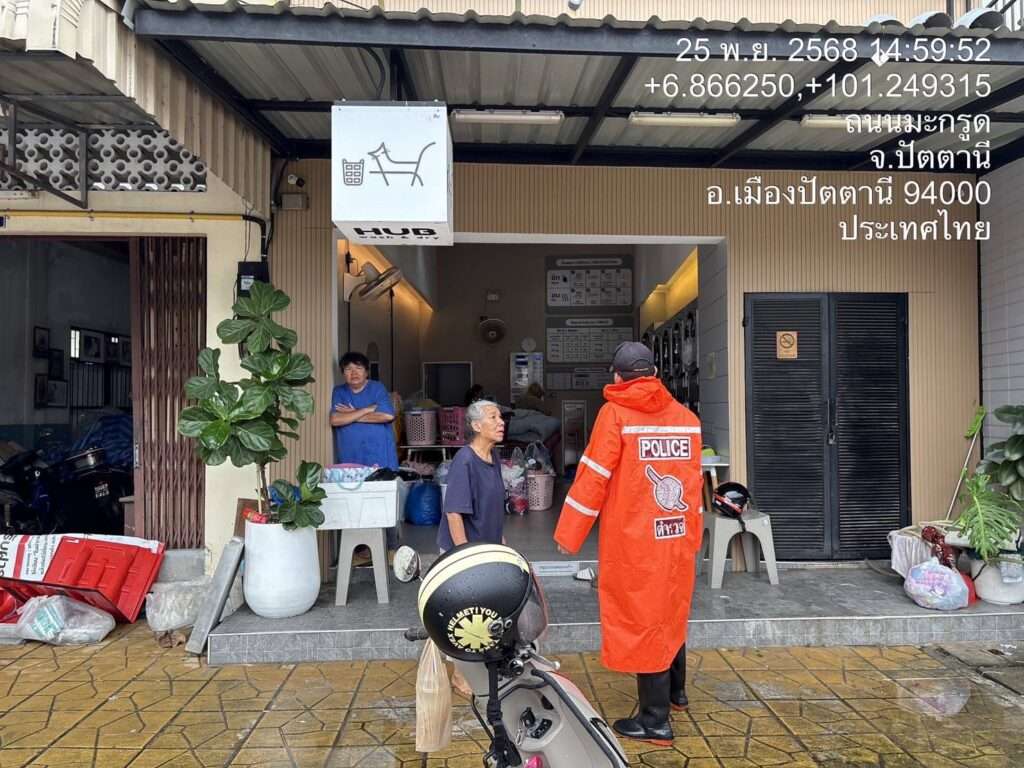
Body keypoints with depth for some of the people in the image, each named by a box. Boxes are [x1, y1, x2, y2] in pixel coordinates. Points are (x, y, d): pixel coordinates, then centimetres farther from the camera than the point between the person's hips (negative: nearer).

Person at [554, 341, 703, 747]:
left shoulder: (615, 413, -11)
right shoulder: (686, 418, 3)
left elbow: (593, 478, -12)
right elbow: (694, 481, 10)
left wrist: (568, 535, -3)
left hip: (634, 541, -6)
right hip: (678, 537, 6)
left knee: (641, 618, 5)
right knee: (670, 611, 22)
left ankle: (655, 720, 14)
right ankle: (675, 690, 41)